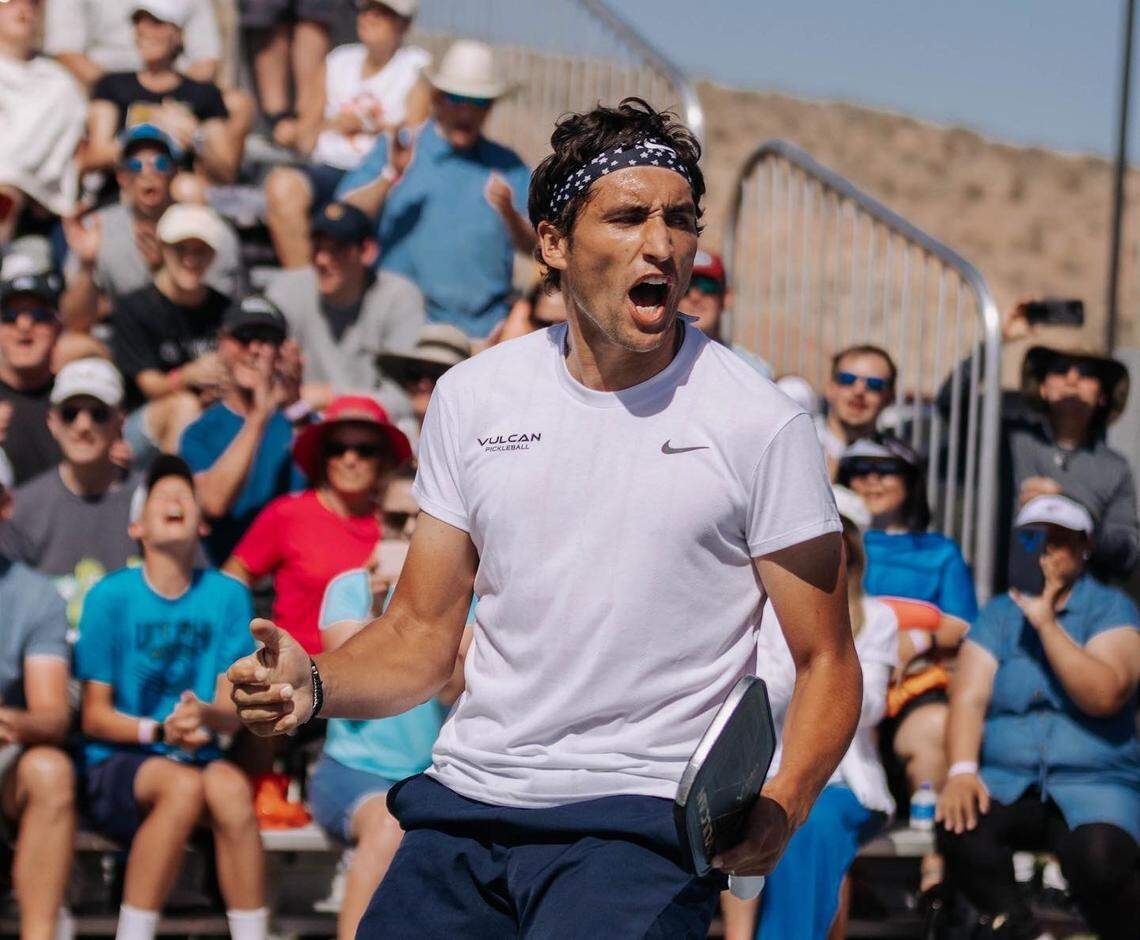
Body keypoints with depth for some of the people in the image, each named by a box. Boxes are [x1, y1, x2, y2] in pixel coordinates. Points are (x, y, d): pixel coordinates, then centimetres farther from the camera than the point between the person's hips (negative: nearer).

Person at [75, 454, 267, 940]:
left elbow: (233, 712, 4)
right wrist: (158, 731, -16)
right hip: (116, 763, -2)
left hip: (197, 755, 2)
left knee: (229, 786, -32)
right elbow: (94, 716, 0)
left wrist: (206, 715, -20)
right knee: (184, 786, -35)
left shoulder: (227, 596, 6)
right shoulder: (111, 596, -1)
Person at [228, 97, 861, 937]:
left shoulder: (760, 423, -3)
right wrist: (314, 685, -10)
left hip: (642, 825, -4)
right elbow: (422, 636, 12)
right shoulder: (472, 396, 8)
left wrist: (781, 806, -19)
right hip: (464, 802, 4)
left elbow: (826, 662, 1)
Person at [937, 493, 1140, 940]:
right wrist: (961, 770, -18)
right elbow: (969, 697, 1)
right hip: (1005, 782, 3)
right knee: (959, 825, -32)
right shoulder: (998, 614, 14)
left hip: (1094, 785, -2)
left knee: (1099, 857, -35)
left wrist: (1046, 623, -17)